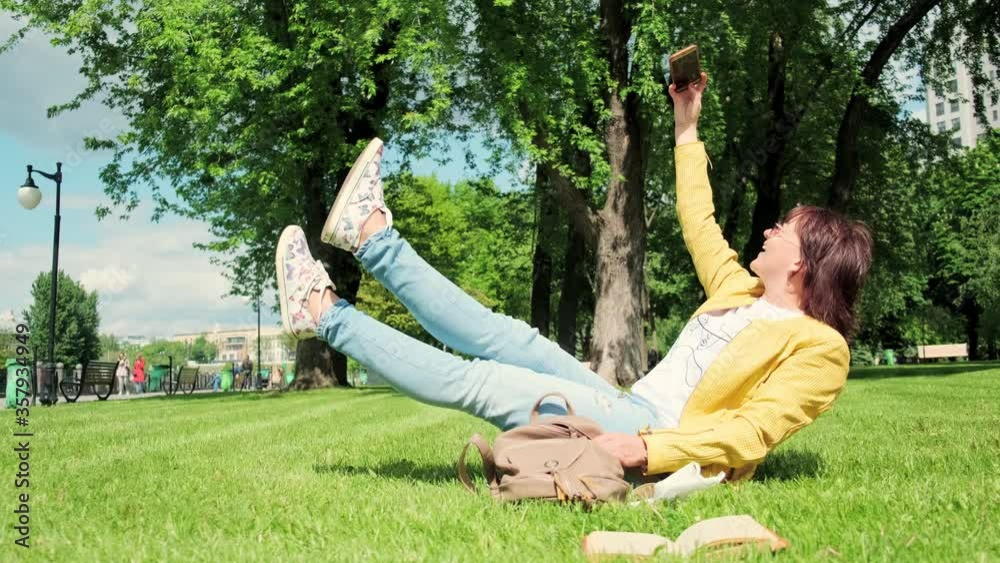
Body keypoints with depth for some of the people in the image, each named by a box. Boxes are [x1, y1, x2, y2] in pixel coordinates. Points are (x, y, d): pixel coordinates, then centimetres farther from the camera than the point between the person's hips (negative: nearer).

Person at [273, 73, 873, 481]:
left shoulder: (820, 347, -8)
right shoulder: (746, 294, 17)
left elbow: (752, 432, -20)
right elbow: (699, 225, 28)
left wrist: (649, 448, -31)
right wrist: (687, 129, 31)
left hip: (667, 451, -8)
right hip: (631, 414, 8)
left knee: (477, 381, -13)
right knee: (509, 338, -1)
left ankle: (327, 316, -5)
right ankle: (374, 238, 4)